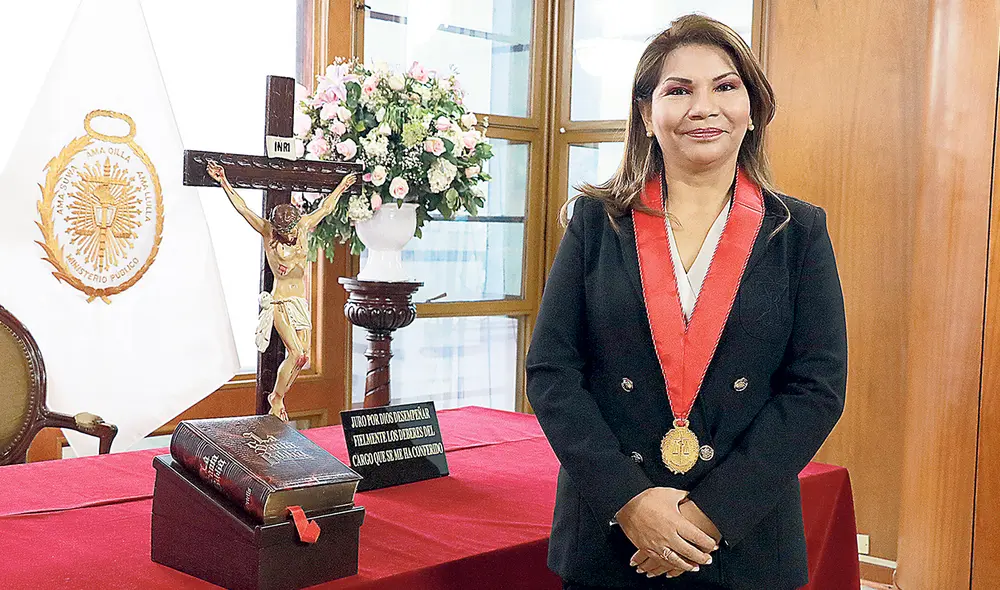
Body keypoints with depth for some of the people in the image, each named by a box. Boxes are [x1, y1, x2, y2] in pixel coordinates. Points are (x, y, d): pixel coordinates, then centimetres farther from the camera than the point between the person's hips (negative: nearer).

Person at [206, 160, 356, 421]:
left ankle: (278, 397, 18)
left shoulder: (304, 226, 5)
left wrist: (340, 188, 33)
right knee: (296, 353, -15)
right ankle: (276, 398, 4)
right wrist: (224, 182, -13)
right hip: (281, 302, -5)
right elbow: (242, 208, -8)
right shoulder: (268, 232, -5)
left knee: (301, 356, 1)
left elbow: (325, 208, 21)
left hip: (301, 303, 5)